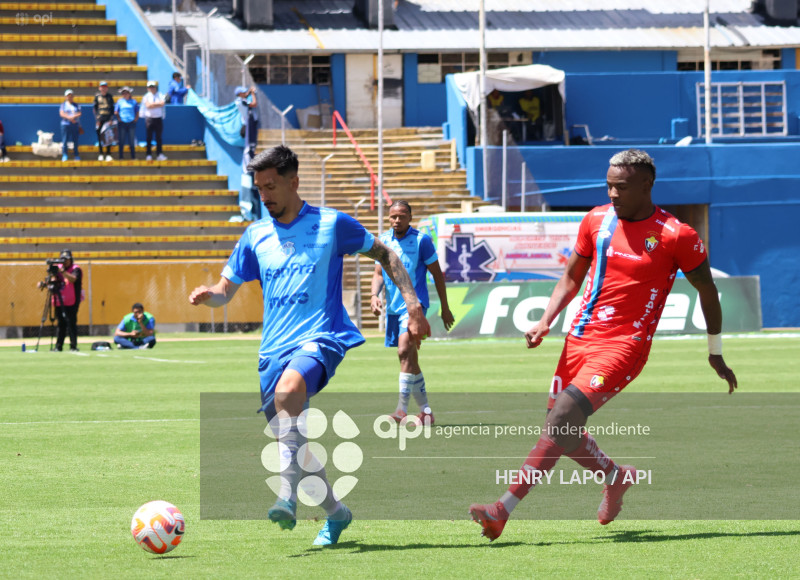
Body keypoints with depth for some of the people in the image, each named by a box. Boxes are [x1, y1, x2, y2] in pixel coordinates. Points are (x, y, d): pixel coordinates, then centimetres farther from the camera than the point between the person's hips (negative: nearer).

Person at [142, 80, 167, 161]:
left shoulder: (160, 96, 9)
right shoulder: (146, 97, 5)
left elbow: (162, 103, -8)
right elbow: (148, 105, -10)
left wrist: (153, 104, -8)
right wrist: (158, 103, -5)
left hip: (158, 118, 1)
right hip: (149, 118, -1)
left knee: (159, 137, 1)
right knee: (149, 138, 0)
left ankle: (159, 154, 2)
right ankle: (149, 155, 5)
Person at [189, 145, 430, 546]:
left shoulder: (331, 224, 2)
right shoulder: (256, 237, 12)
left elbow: (384, 255, 12)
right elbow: (226, 289, 17)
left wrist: (412, 305, 4)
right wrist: (209, 295, -7)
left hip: (320, 340, -6)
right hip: (274, 349, 6)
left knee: (289, 387, -37)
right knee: (288, 441, 4)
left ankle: (288, 495, -40)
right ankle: (335, 512, 27)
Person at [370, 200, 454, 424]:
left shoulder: (421, 240, -5)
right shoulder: (383, 241, 9)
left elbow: (437, 274, 1)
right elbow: (378, 273, 14)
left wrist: (445, 308, 3)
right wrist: (374, 295, -7)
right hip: (393, 307, 6)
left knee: (405, 350, -24)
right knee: (409, 360, 12)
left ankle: (402, 409, -29)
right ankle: (425, 410, 24)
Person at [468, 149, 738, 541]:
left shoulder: (675, 236, -8)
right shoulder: (597, 221, 7)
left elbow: (707, 291, 4)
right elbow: (572, 277, 19)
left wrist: (716, 354, 10)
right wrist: (546, 321, 3)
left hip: (624, 346, -6)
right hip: (581, 338, 7)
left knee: (560, 420, -21)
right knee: (562, 433, 8)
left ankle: (503, 509, -25)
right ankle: (615, 476, 38)